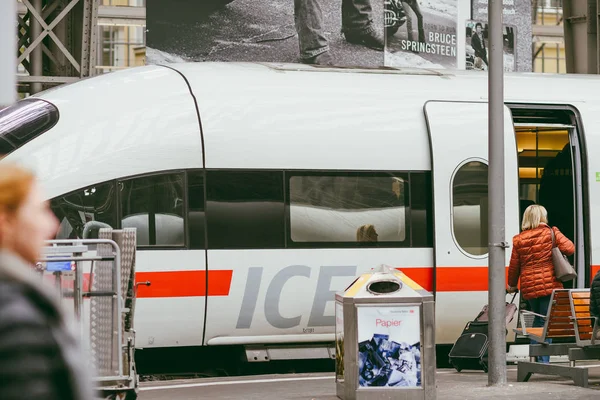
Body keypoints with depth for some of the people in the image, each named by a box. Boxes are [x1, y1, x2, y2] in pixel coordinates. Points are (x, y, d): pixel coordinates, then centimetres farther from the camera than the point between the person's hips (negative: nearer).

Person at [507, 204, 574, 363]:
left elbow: (514, 266, 9)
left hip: (529, 289, 3)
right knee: (546, 322, -2)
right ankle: (543, 360, -8)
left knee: (538, 320, 20)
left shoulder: (518, 240, 5)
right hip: (549, 286, -3)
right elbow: (570, 248, -10)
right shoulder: (551, 233, -4)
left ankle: (535, 357, 20)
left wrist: (512, 285, 24)